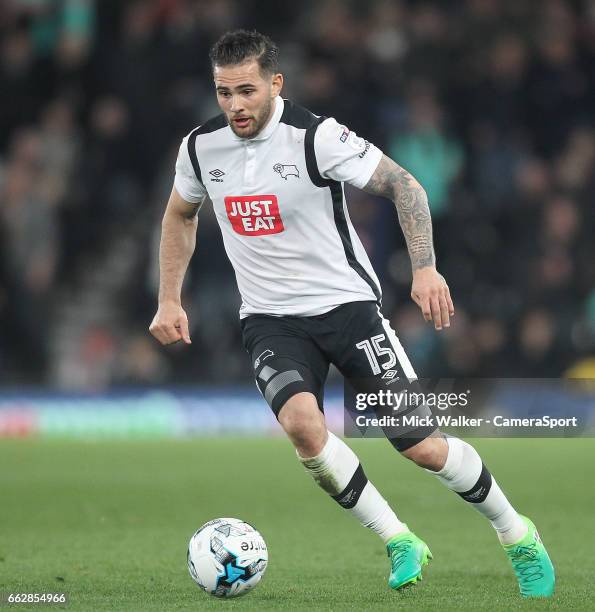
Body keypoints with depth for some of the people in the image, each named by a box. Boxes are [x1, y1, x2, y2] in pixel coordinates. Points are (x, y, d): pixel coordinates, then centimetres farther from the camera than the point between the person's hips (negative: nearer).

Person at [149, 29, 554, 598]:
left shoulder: (316, 136, -16)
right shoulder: (201, 146, -2)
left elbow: (403, 185, -14)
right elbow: (180, 214, 18)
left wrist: (424, 267, -25)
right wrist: (169, 300, 12)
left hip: (345, 302, -3)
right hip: (269, 320, 3)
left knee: (421, 445, -6)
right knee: (300, 421, -29)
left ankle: (517, 536, 20)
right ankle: (400, 544, -11)